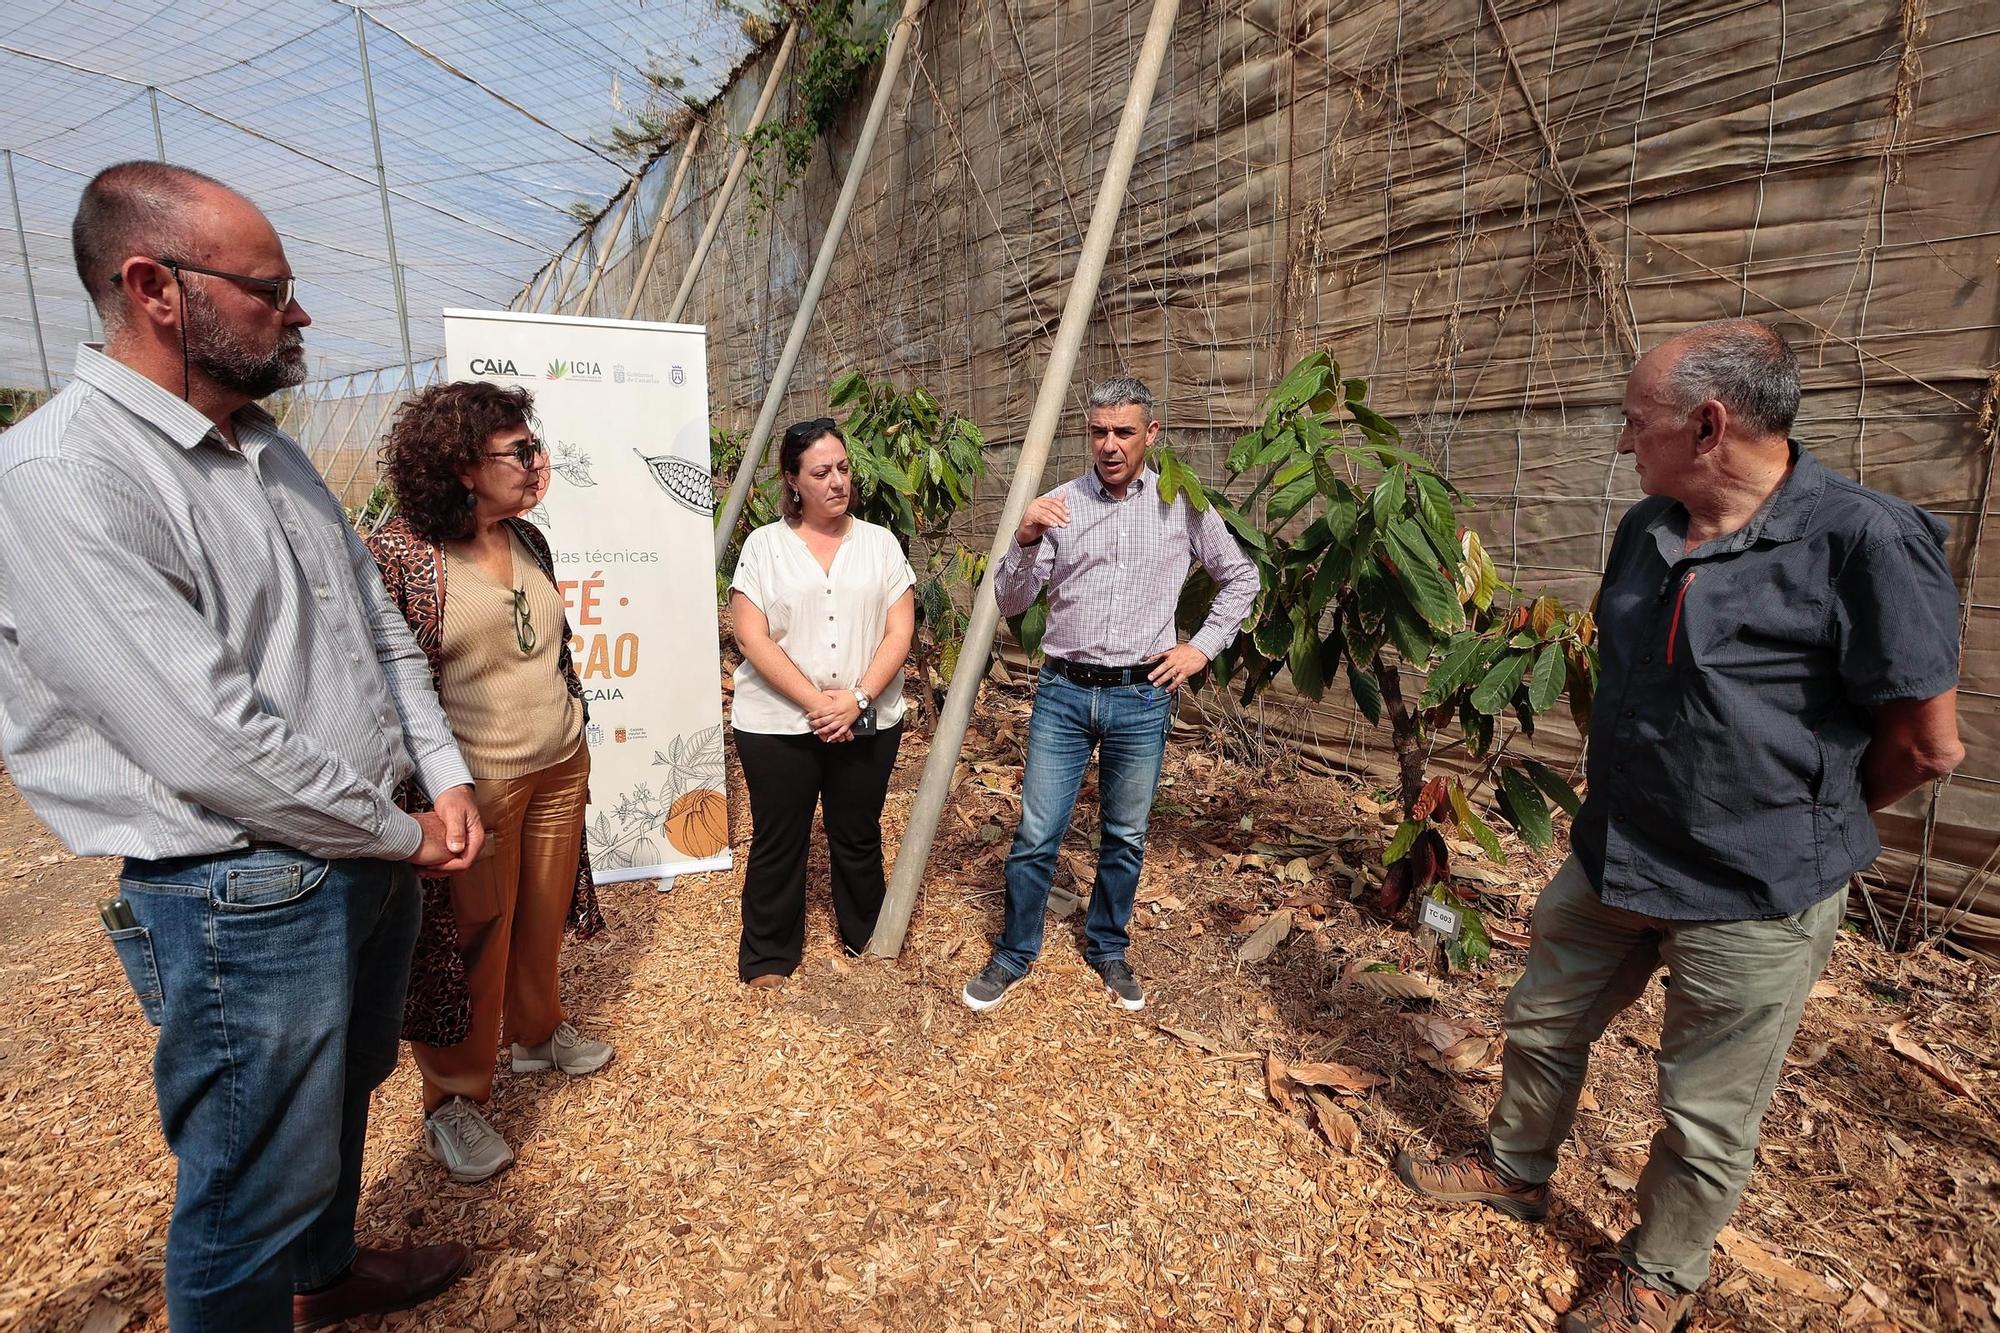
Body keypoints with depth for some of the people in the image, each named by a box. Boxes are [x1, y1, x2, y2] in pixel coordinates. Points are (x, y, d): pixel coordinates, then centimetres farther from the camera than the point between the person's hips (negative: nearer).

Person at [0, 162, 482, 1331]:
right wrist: (401, 835, -14)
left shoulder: (275, 454, 8)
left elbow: (381, 630, 12)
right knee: (257, 1182, 11)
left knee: (345, 1092, 28)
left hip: (372, 858, 9)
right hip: (246, 895, -8)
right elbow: (208, 741, -25)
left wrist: (447, 778, 1)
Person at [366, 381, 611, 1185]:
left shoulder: (528, 541, 5)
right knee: (471, 943, 8)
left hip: (559, 769, 6)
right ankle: (454, 1103, 30)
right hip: (475, 784, -6)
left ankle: (538, 1032, 45)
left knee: (543, 918, 20)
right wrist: (438, 792, -13)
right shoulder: (400, 553, -16)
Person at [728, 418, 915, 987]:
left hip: (868, 723, 2)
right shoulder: (764, 544, 0)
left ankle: (869, 940, 35)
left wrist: (858, 698, -15)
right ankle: (769, 956, 29)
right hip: (777, 723, -1)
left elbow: (900, 631, -1)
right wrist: (815, 702, -15)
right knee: (778, 843, 10)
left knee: (858, 837, 15)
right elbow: (751, 637, -7)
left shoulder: (880, 542, 5)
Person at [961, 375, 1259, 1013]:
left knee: (1125, 838, 13)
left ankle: (1108, 950, 35)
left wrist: (1204, 647, 3)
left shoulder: (1183, 505, 3)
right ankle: (1014, 955, 24)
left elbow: (1241, 577, 14)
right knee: (1036, 835, 3)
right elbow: (1011, 602, -2)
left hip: (1141, 696, 1)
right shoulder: (1058, 505, 2)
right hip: (1063, 691, 0)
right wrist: (1025, 540, -20)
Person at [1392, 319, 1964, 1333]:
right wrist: (1636, 817, 14)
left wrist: (1801, 822, 1)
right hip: (1612, 859, 7)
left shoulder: (1863, 543, -20)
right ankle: (1516, 1170, 47)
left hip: (1755, 899, -6)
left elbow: (1926, 744, -14)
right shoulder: (1647, 530, 2)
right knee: (1541, 1024, 22)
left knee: (1708, 1115, 14)